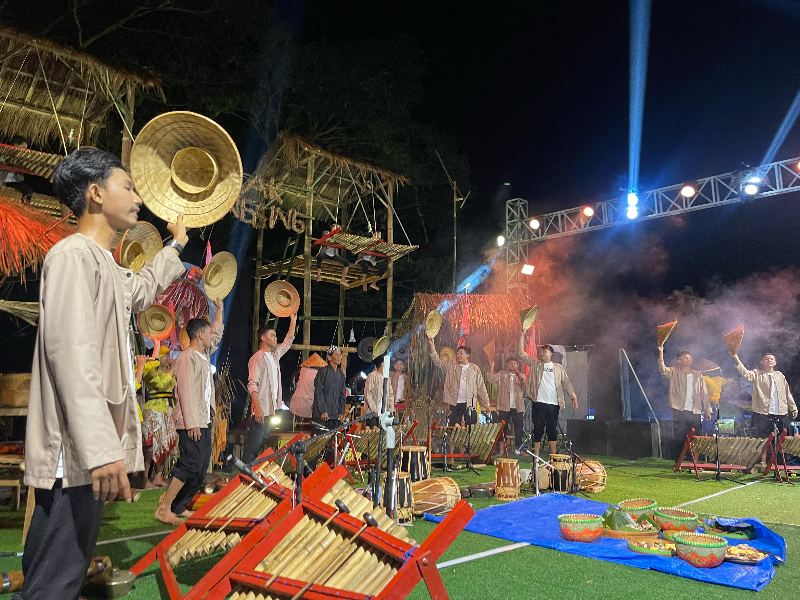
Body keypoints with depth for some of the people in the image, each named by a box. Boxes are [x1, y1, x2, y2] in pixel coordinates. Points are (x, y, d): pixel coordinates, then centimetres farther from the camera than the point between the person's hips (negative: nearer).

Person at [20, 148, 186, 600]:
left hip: (89, 451, 10)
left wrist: (177, 246, 50)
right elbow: (71, 354, -24)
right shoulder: (73, 255, -13)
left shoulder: (104, 262, 19)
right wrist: (101, 449, -30)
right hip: (76, 455, -10)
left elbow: (142, 289, 42)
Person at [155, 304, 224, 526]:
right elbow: (187, 391, -19)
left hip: (204, 421, 10)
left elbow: (218, 333, 32)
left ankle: (178, 507, 16)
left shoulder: (204, 354, 15)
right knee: (191, 464, -12)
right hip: (192, 423, -10)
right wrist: (192, 423, -22)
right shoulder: (187, 357, -12)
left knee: (201, 467, 9)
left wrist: (220, 308, 32)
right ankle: (164, 508, -4)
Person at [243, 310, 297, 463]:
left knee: (264, 441, 13)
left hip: (273, 407, 8)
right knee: (254, 443, -7)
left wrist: (293, 321, 21)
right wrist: (257, 407, -26)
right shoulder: (257, 358, -11)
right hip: (262, 409, -8)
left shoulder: (275, 354, 13)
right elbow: (252, 384, -18)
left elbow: (288, 342, 28)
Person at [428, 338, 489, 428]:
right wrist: (432, 345, -13)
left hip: (469, 404, 0)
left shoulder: (475, 369, 5)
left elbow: (481, 388, 7)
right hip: (455, 403, 1)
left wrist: (486, 404, 4)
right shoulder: (451, 365, 7)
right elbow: (438, 362, -2)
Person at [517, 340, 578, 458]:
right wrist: (522, 335, -3)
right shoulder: (535, 365, 9)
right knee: (538, 430, 0)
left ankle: (553, 457, 14)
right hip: (539, 403, -1)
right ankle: (536, 457, 3)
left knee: (553, 430, 7)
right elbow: (521, 354, 2)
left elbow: (566, 383, 12)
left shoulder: (559, 367, 13)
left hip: (554, 404, 2)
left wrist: (574, 397, 1)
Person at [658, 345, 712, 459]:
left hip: (695, 412, 3)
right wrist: (661, 352, -29)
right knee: (679, 440, -2)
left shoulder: (698, 375, 15)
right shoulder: (675, 373, 4)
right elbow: (662, 369, -15)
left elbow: (704, 393, 15)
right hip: (680, 412, -3)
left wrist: (707, 410, 8)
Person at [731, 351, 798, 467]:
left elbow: (788, 394, 19)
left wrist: (793, 408, 14)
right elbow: (746, 373, -16)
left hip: (781, 413, 3)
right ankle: (763, 462, 3)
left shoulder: (780, 376, 15)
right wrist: (736, 359, -28)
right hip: (764, 413, -3)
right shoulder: (757, 374, 5)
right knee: (763, 439, -3)